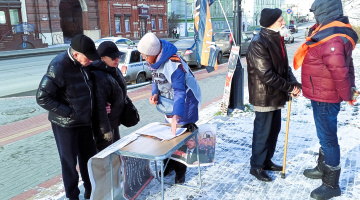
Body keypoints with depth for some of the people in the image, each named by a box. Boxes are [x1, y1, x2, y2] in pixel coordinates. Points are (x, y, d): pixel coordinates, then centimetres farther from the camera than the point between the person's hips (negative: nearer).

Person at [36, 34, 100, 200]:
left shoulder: (84, 64, -1)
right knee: (69, 161, 7)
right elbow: (42, 98, -20)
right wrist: (68, 112, -20)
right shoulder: (58, 67, -23)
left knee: (88, 157, 17)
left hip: (85, 121, 7)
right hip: (66, 124, -6)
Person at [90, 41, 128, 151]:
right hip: (104, 122, -10)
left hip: (114, 122, 10)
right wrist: (105, 129, -26)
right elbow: (99, 106, -29)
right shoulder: (99, 77, -28)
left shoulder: (115, 70, 4)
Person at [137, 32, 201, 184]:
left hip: (185, 101, -8)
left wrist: (176, 115, -48)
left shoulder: (173, 64, -35)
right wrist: (155, 93, -9)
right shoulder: (153, 60, -8)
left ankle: (180, 171, 16)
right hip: (169, 101, 8)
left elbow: (180, 91, -39)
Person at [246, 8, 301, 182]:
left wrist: (293, 83, -5)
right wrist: (290, 87, -16)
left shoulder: (276, 39, 9)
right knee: (263, 132, 2)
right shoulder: (258, 44, -21)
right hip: (264, 97, -9)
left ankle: (266, 161, 34)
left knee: (274, 129, 18)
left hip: (276, 96, 9)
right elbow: (267, 75, -24)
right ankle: (256, 166, 19)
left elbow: (284, 65, 12)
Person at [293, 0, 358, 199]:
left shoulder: (331, 40, -26)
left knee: (327, 138, 0)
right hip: (324, 95, 11)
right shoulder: (336, 32, 9)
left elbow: (340, 72, -25)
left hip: (325, 98, -11)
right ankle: (323, 168, 41)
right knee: (325, 135, 22)